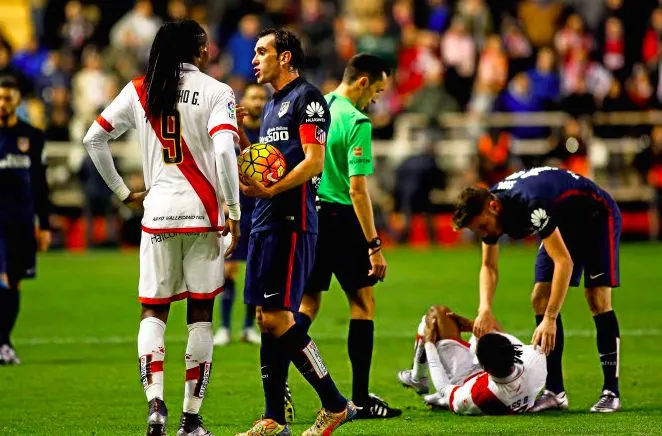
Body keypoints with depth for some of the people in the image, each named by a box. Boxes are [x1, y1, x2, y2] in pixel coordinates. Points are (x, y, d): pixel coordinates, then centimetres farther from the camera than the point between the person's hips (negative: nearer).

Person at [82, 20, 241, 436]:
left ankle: (155, 401, -13)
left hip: (158, 211, 2)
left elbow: (94, 139, 8)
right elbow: (224, 151, -17)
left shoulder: (139, 91, 6)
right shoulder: (215, 92, -5)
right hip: (203, 213, -2)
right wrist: (234, 212, -10)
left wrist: (123, 192, 15)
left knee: (153, 310, 9)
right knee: (200, 314, 6)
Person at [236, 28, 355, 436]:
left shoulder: (307, 97, -7)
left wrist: (270, 190, -24)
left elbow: (314, 161, -16)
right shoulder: (272, 104, 21)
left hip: (291, 221, -10)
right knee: (268, 318, 7)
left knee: (278, 317, -13)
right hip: (266, 220, 10)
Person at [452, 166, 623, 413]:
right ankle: (555, 392, -3)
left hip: (597, 216, -8)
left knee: (598, 299, -18)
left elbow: (564, 261, -41)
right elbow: (489, 266, -3)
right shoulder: (486, 211, -15)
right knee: (540, 298, -5)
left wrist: (550, 319, -43)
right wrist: (485, 309, -22)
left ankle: (611, 393, -12)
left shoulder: (530, 205, -41)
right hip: (563, 224, 8)